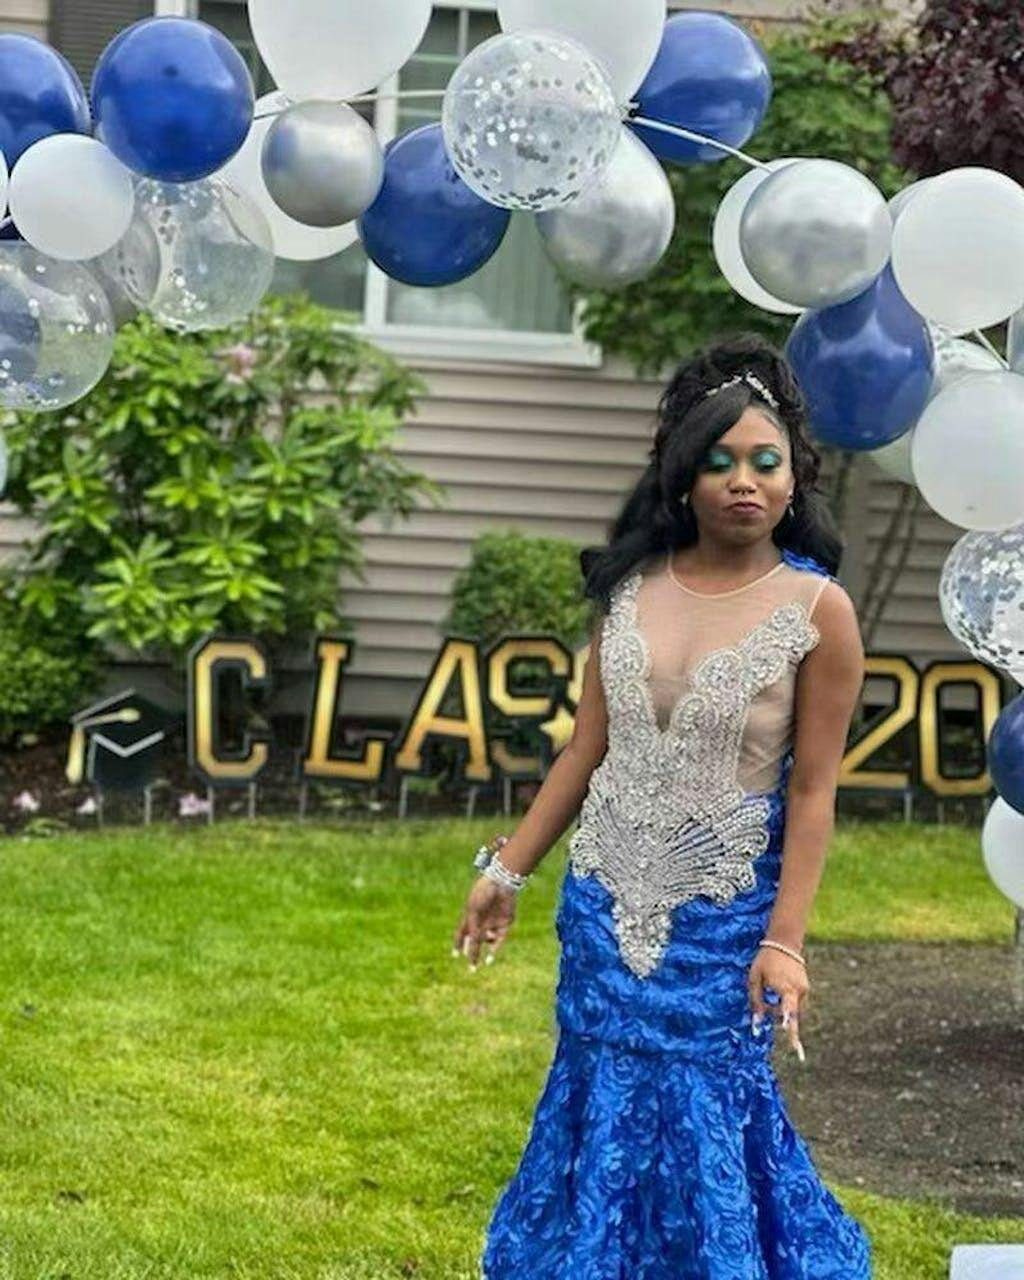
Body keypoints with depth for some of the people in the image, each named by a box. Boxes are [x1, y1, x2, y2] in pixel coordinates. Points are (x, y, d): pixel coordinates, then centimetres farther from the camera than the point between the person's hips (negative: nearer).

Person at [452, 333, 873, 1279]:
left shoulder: (817, 609, -11)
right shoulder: (630, 586, 0)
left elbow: (813, 791, -9)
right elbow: (587, 745, 8)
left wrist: (784, 941, -12)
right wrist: (508, 867, 9)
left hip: (720, 917, -3)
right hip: (605, 900, 4)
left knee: (699, 1113, 4)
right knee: (604, 1100, 12)